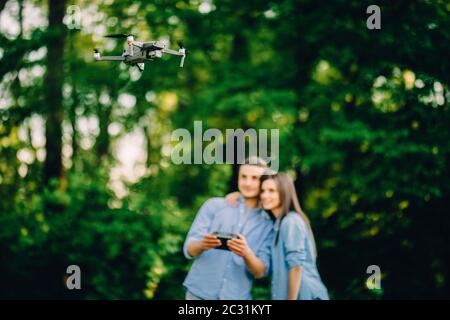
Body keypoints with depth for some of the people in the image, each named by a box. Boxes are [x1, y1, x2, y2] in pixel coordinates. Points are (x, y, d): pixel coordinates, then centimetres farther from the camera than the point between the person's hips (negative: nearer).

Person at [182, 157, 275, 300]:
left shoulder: (268, 224, 7)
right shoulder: (214, 205, 7)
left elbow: (261, 272, 0)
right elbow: (189, 249, 1)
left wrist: (247, 254, -22)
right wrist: (202, 245, -23)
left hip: (237, 296, 0)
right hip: (200, 292, 0)